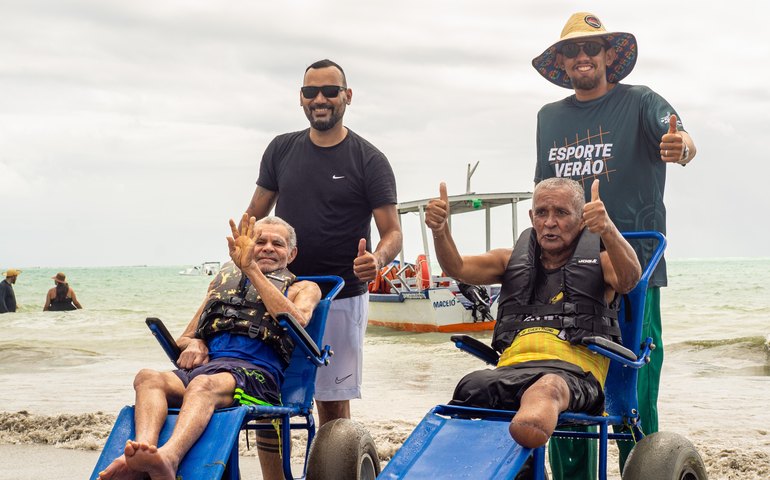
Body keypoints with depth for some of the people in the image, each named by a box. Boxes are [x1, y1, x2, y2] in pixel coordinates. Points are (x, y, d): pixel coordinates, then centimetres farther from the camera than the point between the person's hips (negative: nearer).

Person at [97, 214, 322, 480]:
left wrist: (251, 268, -2)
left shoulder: (303, 288, 26)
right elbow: (184, 339, 35)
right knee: (148, 377, -29)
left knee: (203, 384, -39)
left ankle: (167, 458, -65)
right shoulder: (225, 279, 36)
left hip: (255, 372, -4)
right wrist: (193, 344, 8)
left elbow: (297, 322, -1)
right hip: (205, 364, 5)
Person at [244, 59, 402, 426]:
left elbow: (392, 233, -5)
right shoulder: (281, 150, 9)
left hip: (341, 298, -3)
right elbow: (254, 217, 14)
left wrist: (377, 259, -27)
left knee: (333, 402, 1)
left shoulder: (369, 161, -2)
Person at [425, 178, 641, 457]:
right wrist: (440, 231, -9)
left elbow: (629, 278, -4)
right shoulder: (513, 260, 30)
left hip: (574, 369, -4)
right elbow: (459, 269, 14)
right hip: (511, 368, 4)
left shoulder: (598, 260, 21)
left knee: (549, 386, -44)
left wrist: (608, 230, -25)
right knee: (472, 386, -35)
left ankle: (533, 426, -75)